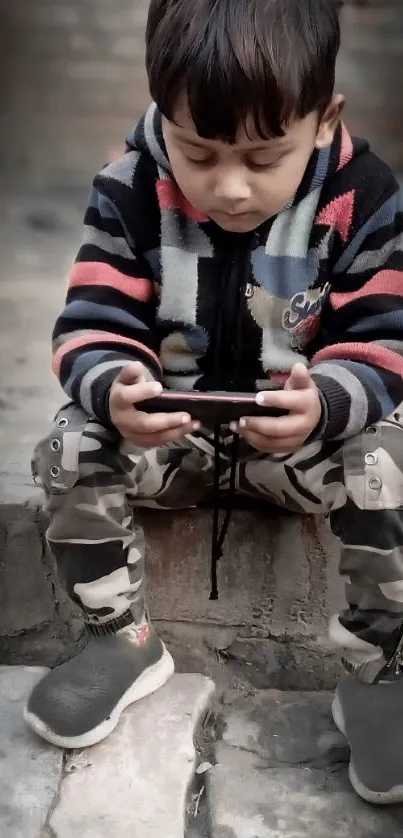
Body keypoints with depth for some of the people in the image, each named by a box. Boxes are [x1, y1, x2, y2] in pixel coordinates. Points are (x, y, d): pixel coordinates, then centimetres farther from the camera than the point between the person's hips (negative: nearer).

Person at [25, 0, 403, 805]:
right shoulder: (128, 190, -13)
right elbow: (91, 326, -14)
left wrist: (326, 401, -39)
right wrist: (114, 390, -39)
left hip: (308, 431, -1)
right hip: (168, 428, 2)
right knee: (70, 450, -22)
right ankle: (123, 642, 0)